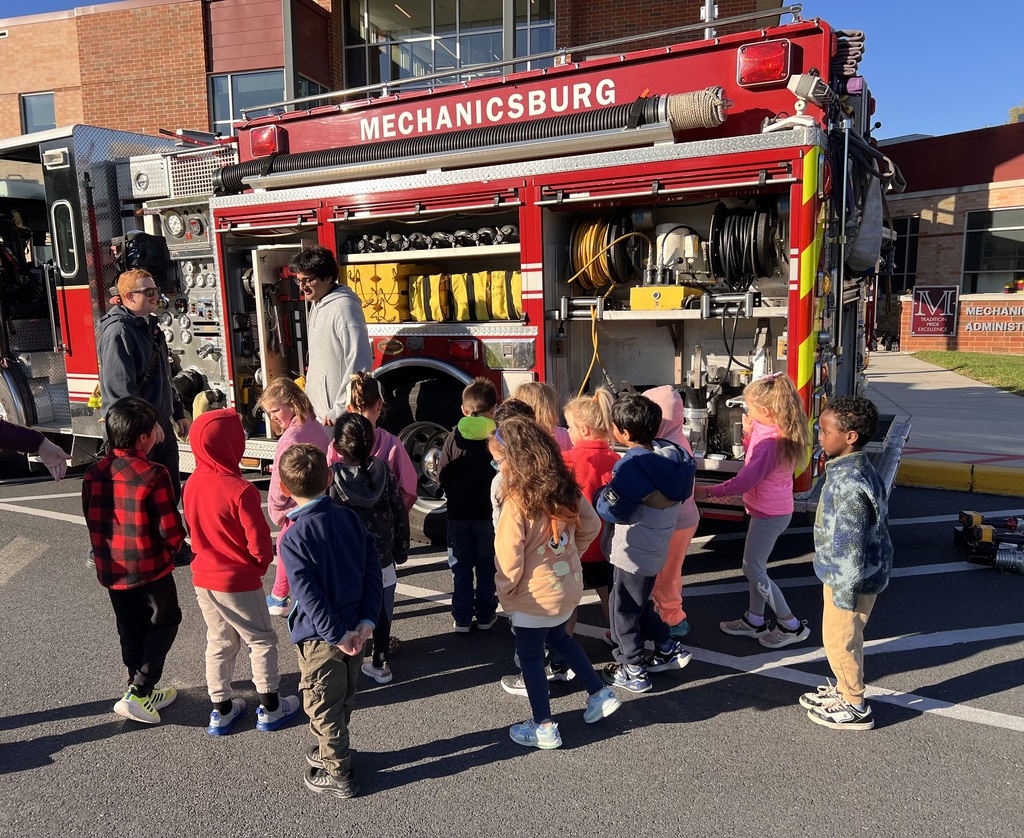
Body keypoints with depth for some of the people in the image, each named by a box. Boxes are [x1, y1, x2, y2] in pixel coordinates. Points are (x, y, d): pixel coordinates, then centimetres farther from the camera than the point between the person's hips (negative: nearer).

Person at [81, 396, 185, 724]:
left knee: (131, 630, 20)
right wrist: (174, 546, 3)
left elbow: (92, 520, 8)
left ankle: (142, 690, 32)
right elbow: (170, 529, -19)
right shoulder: (153, 475, -22)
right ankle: (139, 693, 8)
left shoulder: (94, 473, -3)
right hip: (150, 568, -6)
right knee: (164, 623, 14)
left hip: (111, 569, 6)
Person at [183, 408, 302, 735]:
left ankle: (222, 711, 32)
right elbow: (260, 544, -20)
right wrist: (262, 564, 0)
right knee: (262, 641, 12)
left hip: (203, 578, 7)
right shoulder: (240, 490, -25)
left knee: (219, 643, 21)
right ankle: (270, 708, 24)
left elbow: (196, 529, 10)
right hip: (238, 582, -7)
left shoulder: (192, 484, -4)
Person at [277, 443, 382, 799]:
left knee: (324, 706, 14)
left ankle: (338, 774, 29)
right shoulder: (350, 518, -5)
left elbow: (309, 596, -24)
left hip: (321, 637, -6)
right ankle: (331, 751, 45)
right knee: (343, 698, 24)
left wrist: (337, 635, -17)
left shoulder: (292, 538, -20)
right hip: (356, 629, 6)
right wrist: (366, 621, -6)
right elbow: (373, 569, -5)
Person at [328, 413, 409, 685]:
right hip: (382, 560, 3)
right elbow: (400, 515, -2)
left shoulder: (331, 479, -16)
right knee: (381, 612, 16)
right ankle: (380, 664, 29)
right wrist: (400, 551, 10)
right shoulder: (385, 474, -8)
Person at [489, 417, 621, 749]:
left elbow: (509, 559, -20)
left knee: (530, 656, 12)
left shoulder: (517, 502, -25)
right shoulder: (564, 488, -5)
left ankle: (544, 728, 23)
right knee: (558, 637, 30)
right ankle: (600, 694, 34)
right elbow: (592, 526, 6)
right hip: (569, 586, 7)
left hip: (536, 597, -7)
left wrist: (506, 595, -5)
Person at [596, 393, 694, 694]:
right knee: (639, 603, 27)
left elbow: (609, 509, -26)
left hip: (633, 553, -8)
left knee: (623, 609, 10)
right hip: (655, 548, 8)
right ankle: (668, 648, 35)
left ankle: (633, 671, 23)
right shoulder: (670, 454, -5)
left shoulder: (635, 466, -27)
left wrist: (606, 489, -5)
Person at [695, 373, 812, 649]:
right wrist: (748, 433, 1)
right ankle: (755, 620, 32)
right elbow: (753, 460, 14)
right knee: (756, 565, 19)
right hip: (772, 509, 10)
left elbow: (745, 481, -26)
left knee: (753, 569, 3)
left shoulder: (769, 442, -29)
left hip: (768, 513, -10)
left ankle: (791, 625, 14)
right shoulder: (777, 433, 2)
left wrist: (707, 492, -18)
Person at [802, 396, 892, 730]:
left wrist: (845, 590, -20)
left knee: (839, 640, 7)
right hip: (847, 573, 10)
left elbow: (850, 543, -27)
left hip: (851, 578, -10)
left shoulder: (848, 483, -29)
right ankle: (845, 690, 41)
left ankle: (855, 708, 23)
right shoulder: (857, 468, 3)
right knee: (847, 638, 23)